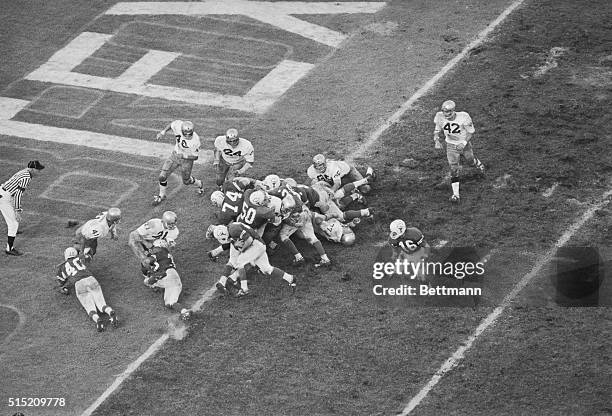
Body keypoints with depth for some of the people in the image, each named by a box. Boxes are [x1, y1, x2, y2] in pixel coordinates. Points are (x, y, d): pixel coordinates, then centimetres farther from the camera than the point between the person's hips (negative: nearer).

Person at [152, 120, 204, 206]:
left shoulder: (195, 140, -33)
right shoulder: (178, 126, -27)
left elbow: (195, 156, -20)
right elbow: (171, 125, -1)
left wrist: (184, 156, -31)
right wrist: (163, 132, -6)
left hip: (187, 159, -3)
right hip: (175, 155, 3)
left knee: (186, 181, 17)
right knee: (162, 176, 0)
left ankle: (199, 184, 51)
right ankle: (161, 195, 26)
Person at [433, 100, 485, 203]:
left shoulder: (463, 117, -27)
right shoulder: (440, 117, -19)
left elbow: (471, 131, -15)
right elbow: (437, 130, -2)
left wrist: (464, 143, -28)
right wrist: (436, 140, -22)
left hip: (464, 143, -1)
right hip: (451, 146, 1)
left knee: (471, 161, 22)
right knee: (454, 170, -7)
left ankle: (479, 165, 62)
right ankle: (456, 194, -3)